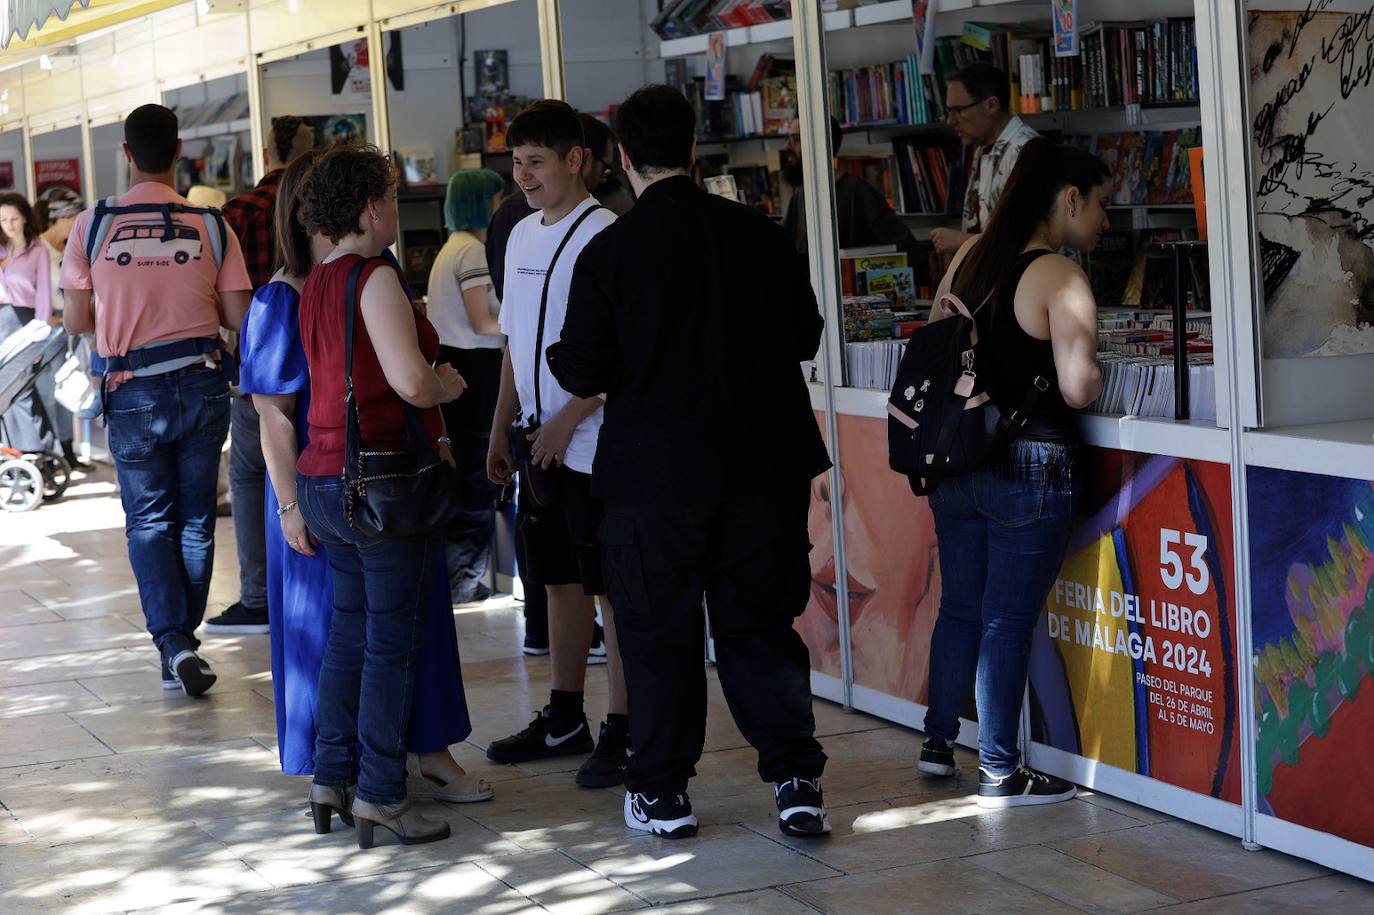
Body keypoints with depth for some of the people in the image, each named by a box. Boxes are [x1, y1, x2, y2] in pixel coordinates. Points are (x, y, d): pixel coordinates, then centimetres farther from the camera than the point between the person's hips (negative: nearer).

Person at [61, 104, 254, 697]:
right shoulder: (211, 226, -5)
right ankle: (183, 641, 20)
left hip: (132, 393, -1)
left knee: (148, 522, 8)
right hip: (201, 385, 1)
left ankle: (172, 641, -8)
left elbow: (76, 322, -1)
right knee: (195, 520, 13)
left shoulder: (92, 227, -6)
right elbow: (239, 316, -2)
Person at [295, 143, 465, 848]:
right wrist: (451, 384, -5)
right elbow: (411, 381, -24)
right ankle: (379, 793, 4)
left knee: (348, 631, 16)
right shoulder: (376, 278, -15)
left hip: (323, 478, 8)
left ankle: (331, 776, 19)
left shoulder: (316, 283, 11)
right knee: (391, 640, 0)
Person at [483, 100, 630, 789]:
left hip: (594, 442, -8)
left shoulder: (603, 235, -12)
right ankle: (565, 718, 28)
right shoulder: (522, 236, 13)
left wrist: (568, 420, -19)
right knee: (559, 578, 16)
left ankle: (623, 730, 5)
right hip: (541, 443, 8)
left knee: (612, 585, -2)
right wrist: (502, 429, 17)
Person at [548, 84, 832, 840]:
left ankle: (662, 792, 16)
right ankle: (796, 783, 9)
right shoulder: (759, 234, -3)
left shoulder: (608, 252, -11)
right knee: (761, 624, 11)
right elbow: (805, 336, 7)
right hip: (761, 465, 3)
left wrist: (558, 356, 14)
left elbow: (584, 372, -9)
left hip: (654, 472, -2)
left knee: (659, 635, 9)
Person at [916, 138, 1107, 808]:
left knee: (959, 606, 18)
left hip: (954, 466, 7)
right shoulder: (1060, 278, -15)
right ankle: (999, 773, 10)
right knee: (1008, 622, 2)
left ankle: (938, 742, 28)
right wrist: (1095, 369, 0)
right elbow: (1077, 389, -21)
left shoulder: (967, 257, 6)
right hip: (1029, 468, -7)